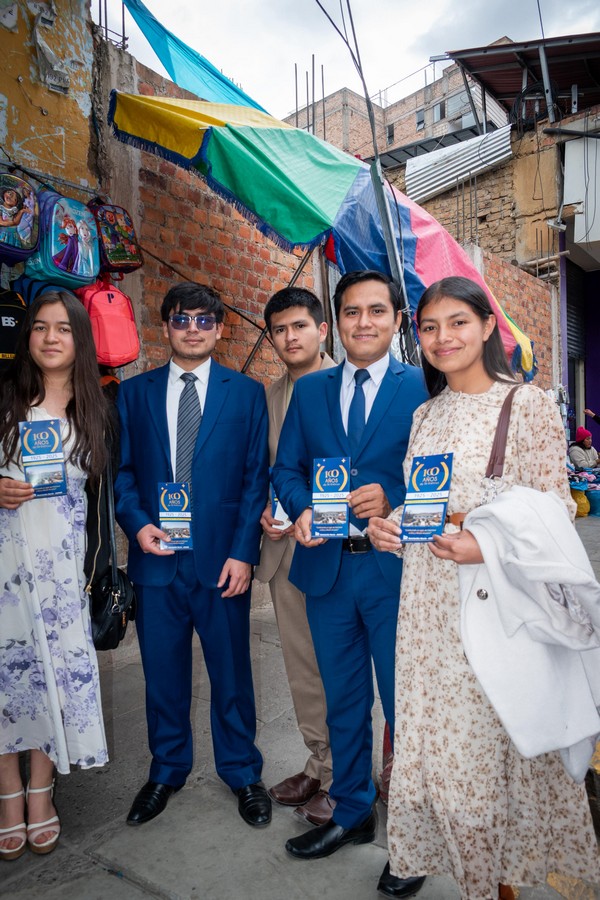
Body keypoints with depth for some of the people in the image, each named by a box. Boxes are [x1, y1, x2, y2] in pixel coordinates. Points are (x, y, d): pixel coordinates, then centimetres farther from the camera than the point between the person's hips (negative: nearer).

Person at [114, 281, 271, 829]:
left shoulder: (247, 393, 3)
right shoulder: (134, 392, 8)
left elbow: (256, 476, -1)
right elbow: (122, 470, 8)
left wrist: (243, 552, -9)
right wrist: (137, 522, -10)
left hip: (222, 558, -1)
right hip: (156, 557, 2)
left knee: (231, 673, 11)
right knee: (163, 673, 15)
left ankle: (242, 772, 33)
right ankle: (167, 770, 38)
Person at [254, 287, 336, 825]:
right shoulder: (270, 395, 14)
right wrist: (265, 509, 2)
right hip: (283, 548, 6)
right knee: (301, 667, 16)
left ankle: (339, 779, 23)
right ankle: (317, 765, 34)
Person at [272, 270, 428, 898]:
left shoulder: (422, 388, -3)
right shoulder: (308, 390, 9)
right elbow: (286, 468, 8)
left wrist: (393, 500, -22)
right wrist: (301, 510, -11)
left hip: (395, 568, -3)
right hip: (326, 565, 4)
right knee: (343, 701, 19)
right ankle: (351, 813, 40)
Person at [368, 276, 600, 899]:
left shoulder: (528, 404, -6)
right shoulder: (426, 414, 12)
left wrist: (488, 546, -23)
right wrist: (387, 524, -2)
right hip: (429, 606, 5)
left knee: (497, 744, 7)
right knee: (438, 747, 12)